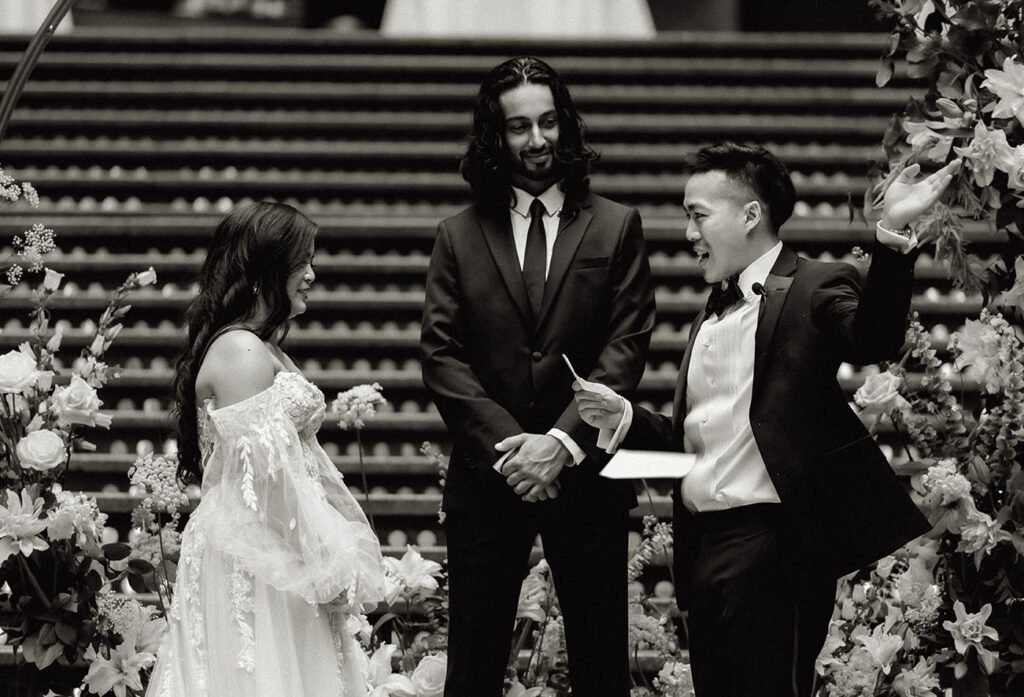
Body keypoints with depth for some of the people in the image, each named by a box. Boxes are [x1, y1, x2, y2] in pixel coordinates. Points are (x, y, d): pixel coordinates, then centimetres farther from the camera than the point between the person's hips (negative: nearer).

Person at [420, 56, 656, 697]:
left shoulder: (615, 227, 6)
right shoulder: (460, 236, 9)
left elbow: (626, 346, -2)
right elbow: (441, 355, 1)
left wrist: (562, 442, -14)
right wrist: (506, 442, -13)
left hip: (584, 473, -1)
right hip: (487, 476, 1)